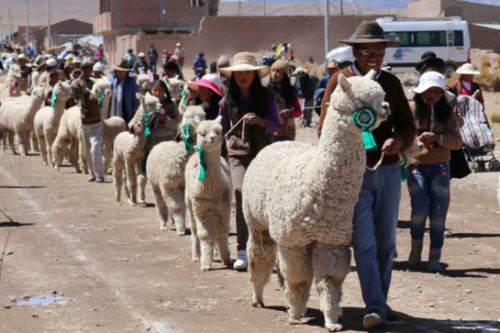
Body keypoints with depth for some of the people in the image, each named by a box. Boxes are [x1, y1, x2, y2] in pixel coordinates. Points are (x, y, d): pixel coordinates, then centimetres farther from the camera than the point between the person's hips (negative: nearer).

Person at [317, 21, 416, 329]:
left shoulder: (392, 82, 8)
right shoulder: (339, 81, -2)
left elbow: (408, 125, 11)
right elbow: (324, 128, -1)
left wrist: (399, 140, -12)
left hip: (389, 171, 4)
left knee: (386, 242, 10)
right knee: (364, 241, -10)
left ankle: (381, 301, 22)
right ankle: (375, 307, -11)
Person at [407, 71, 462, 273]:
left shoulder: (447, 112, 4)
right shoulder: (411, 109, -3)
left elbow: (457, 141, -2)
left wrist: (436, 137, -18)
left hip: (440, 167, 2)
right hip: (416, 167, -2)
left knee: (438, 213, 0)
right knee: (420, 211, -11)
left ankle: (435, 258, 8)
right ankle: (416, 247, 15)